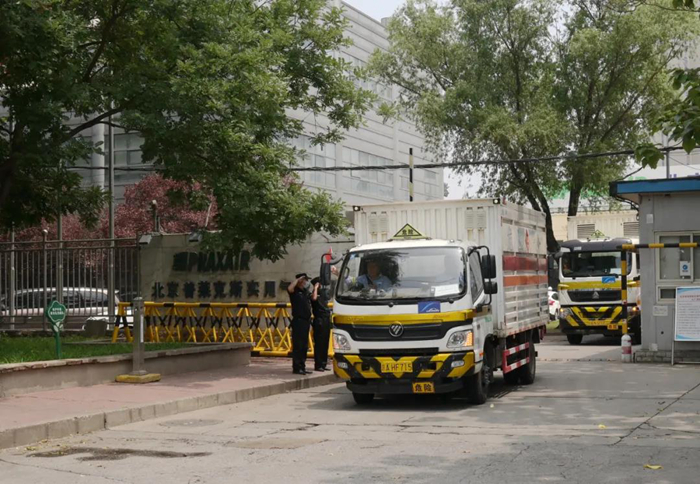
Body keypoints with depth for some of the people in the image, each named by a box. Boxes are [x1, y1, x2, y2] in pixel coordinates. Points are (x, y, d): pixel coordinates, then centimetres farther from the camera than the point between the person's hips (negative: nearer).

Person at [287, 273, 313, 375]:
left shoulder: (306, 292, 15)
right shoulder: (295, 291, -7)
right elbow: (289, 289, -28)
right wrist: (298, 279, -18)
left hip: (306, 321, 8)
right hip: (298, 321, -8)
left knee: (304, 346, 12)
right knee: (298, 346, -7)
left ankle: (302, 367, 18)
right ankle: (296, 368, -5)